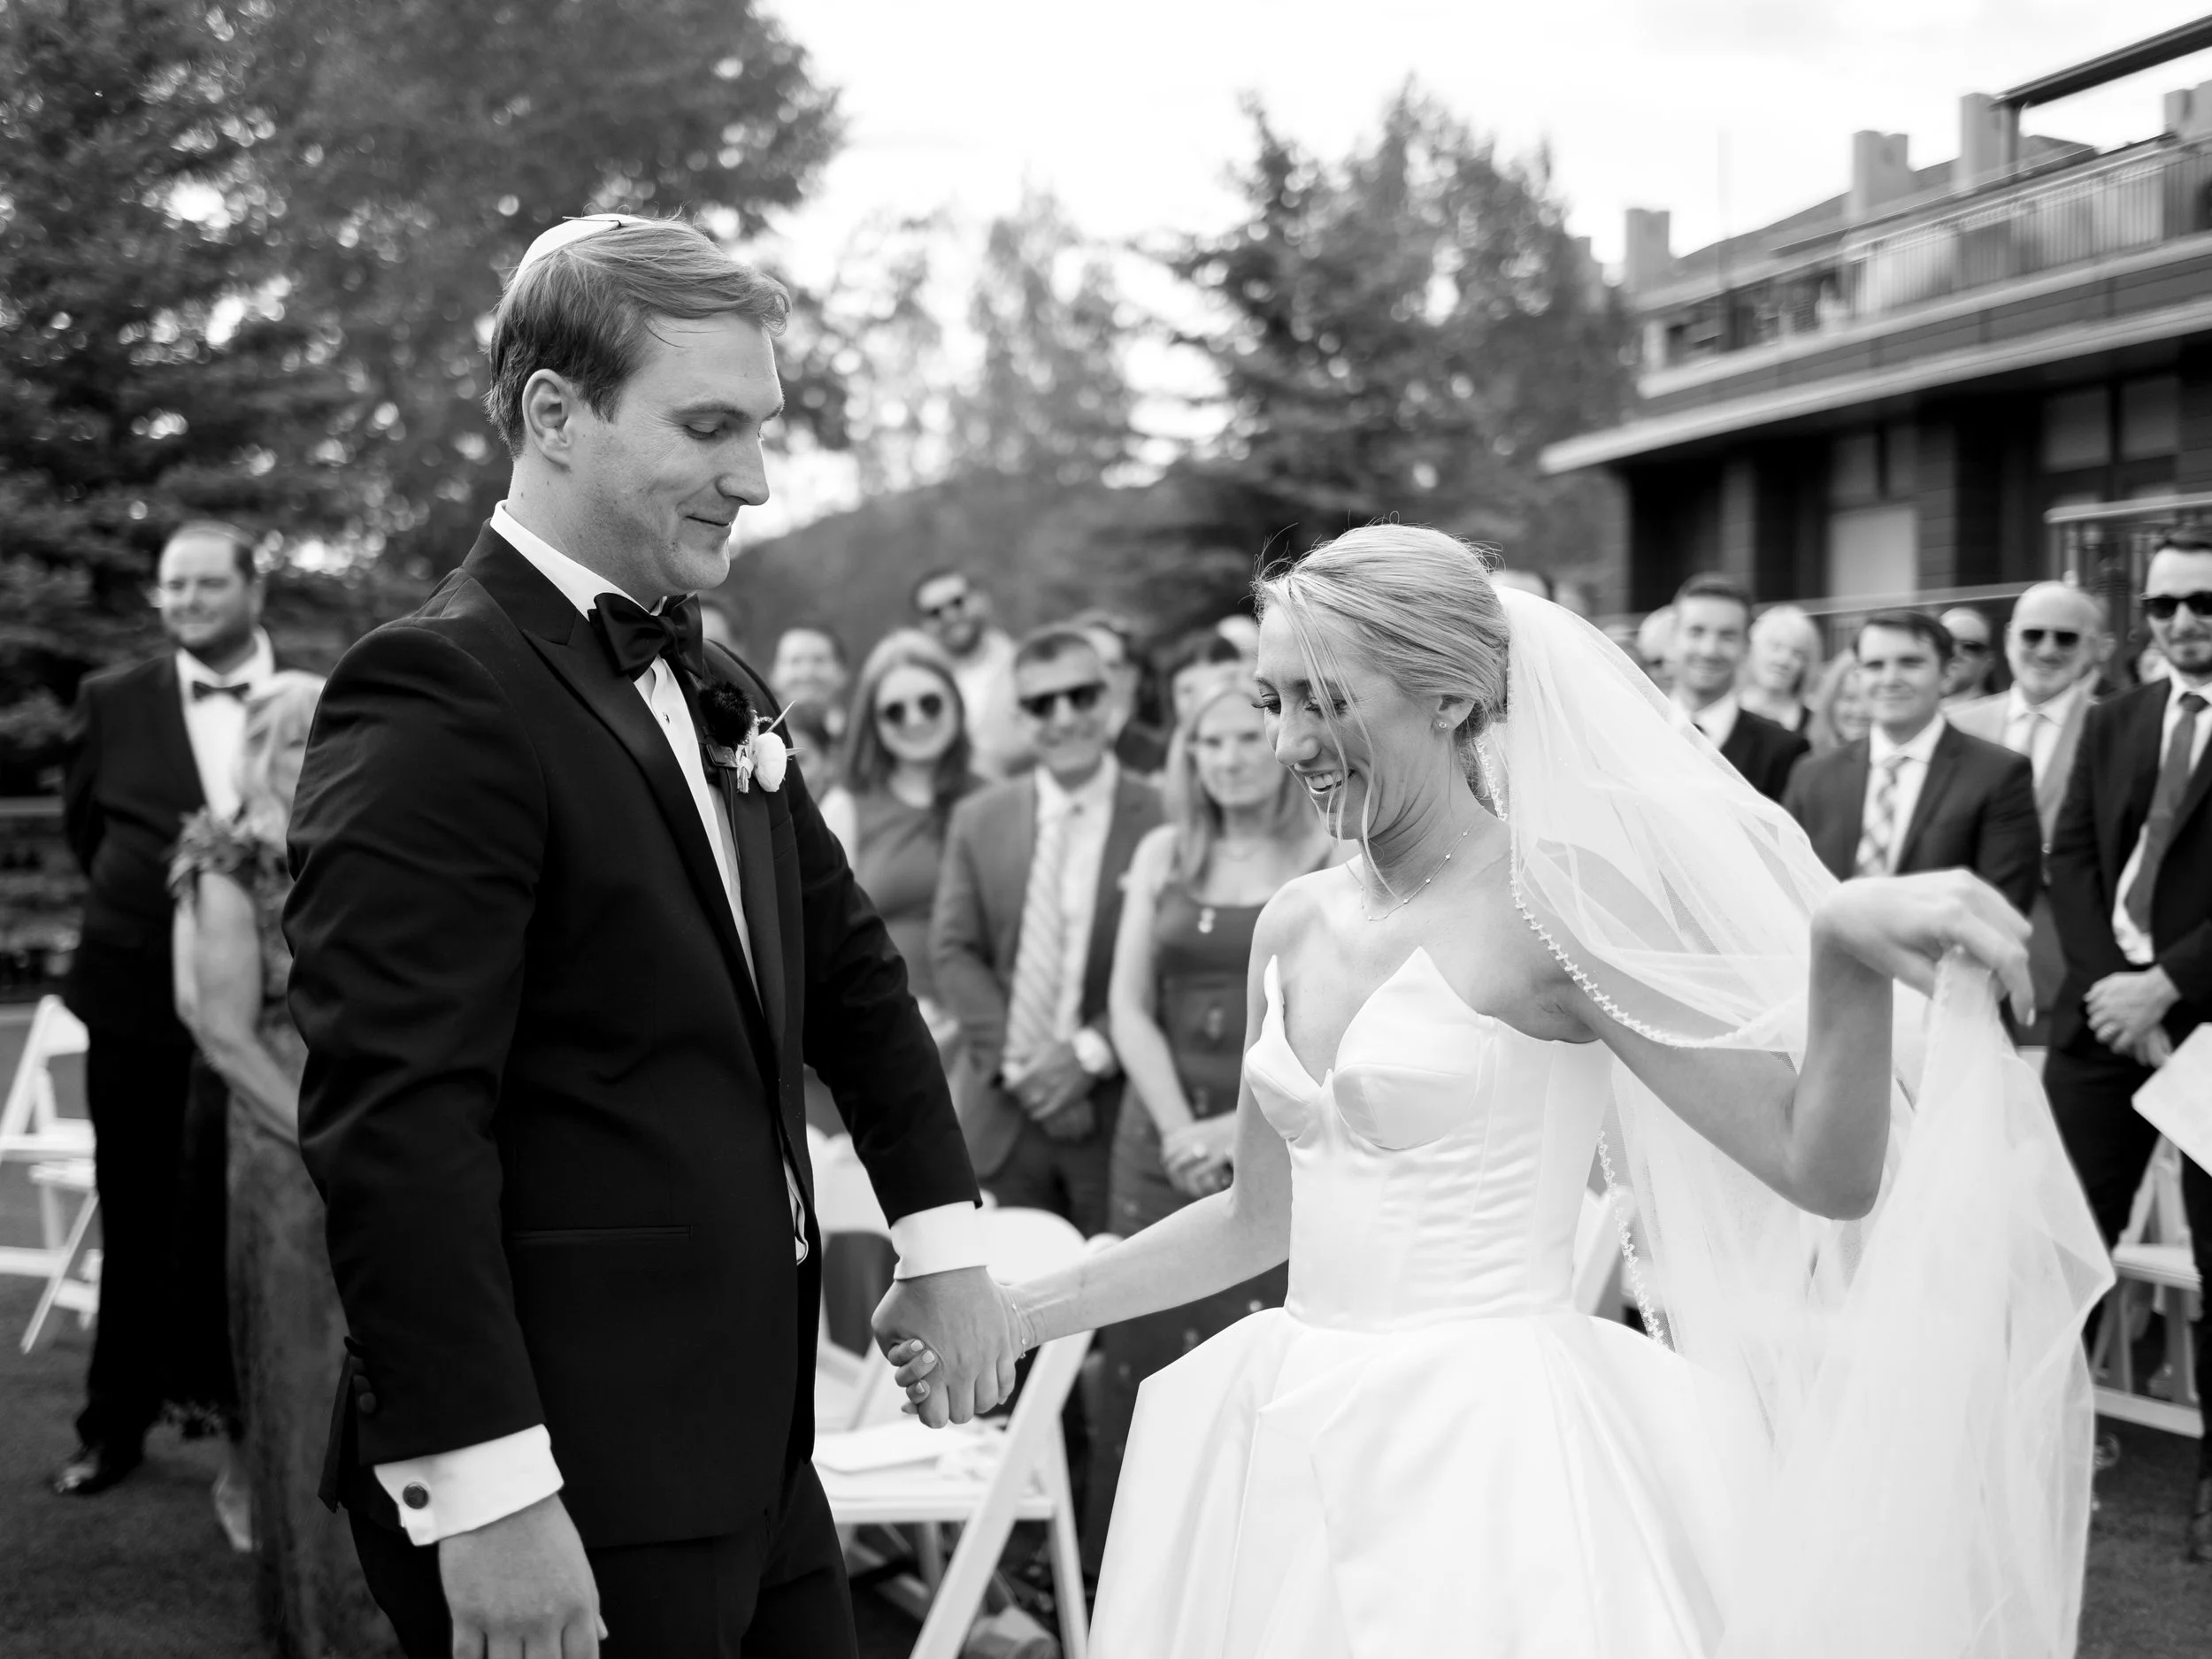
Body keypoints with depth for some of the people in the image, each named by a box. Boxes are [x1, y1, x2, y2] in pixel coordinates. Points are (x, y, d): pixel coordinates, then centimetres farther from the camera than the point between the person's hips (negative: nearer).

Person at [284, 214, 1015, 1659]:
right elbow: (393, 1116, -22)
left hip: (750, 1451, 8)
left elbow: (848, 969, 21)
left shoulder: (717, 692, 11)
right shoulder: (440, 695, -16)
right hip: (570, 1507, -8)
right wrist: (483, 1485, -24)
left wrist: (942, 1231, 17)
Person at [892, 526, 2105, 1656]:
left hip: (1490, 1456, -6)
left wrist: (1845, 949, -33)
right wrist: (1014, 1313, 17)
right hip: (1292, 1446, 6)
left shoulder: (1549, 903, -12)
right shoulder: (1292, 928, 6)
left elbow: (1825, 1173, -16)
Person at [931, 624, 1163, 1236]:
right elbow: (954, 951, 4)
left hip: (1120, 1111, -3)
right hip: (1003, 1111, 3)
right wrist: (1019, 1067, -7)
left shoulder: (1162, 819, -5)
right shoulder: (978, 819, 8)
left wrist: (1091, 1054, -13)